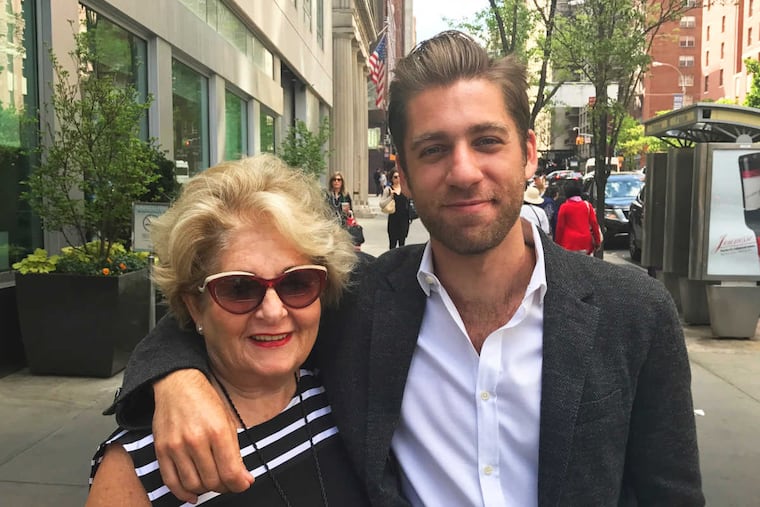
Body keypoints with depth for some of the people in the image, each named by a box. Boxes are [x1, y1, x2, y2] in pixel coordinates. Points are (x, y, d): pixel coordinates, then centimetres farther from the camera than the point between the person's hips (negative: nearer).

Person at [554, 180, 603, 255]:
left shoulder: (564, 207, -3)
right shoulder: (587, 205, 4)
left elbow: (560, 226, -2)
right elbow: (594, 224, 4)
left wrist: (558, 243, 6)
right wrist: (597, 241, 10)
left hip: (569, 243, -3)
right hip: (585, 243, 3)